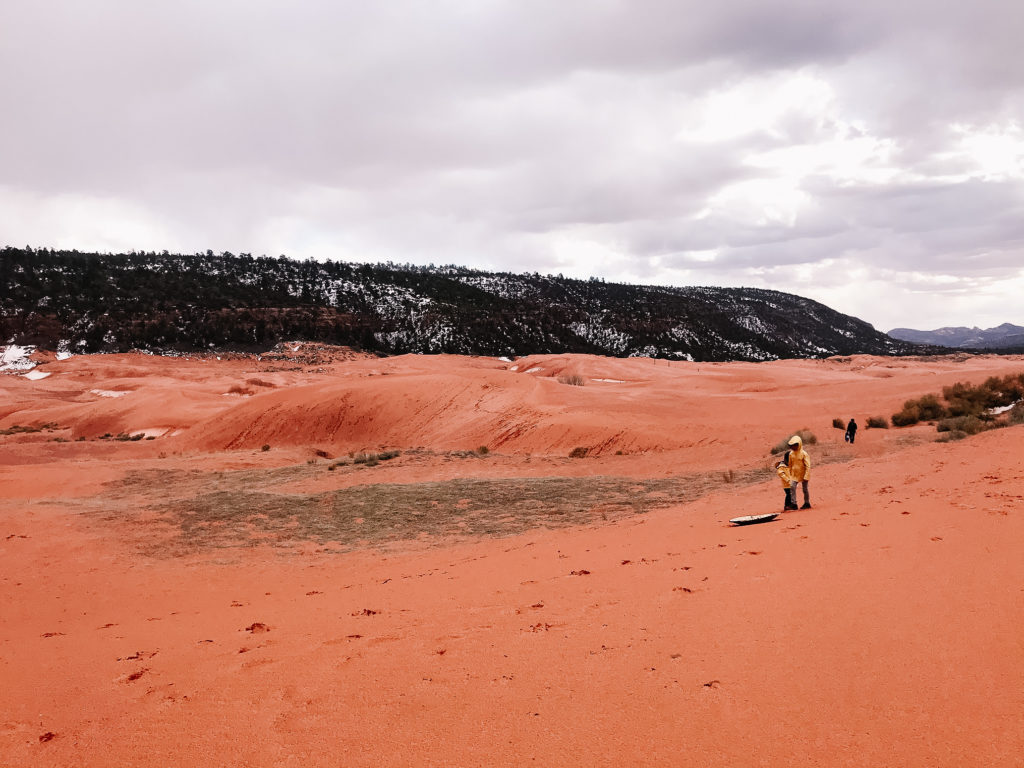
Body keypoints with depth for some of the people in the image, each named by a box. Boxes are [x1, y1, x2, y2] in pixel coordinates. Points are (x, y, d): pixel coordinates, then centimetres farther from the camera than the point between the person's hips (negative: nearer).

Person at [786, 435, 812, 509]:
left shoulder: (804, 454, -15)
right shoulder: (791, 454, 1)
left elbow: (808, 466, -14)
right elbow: (790, 464, 13)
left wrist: (806, 477, -18)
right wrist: (790, 474, 14)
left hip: (803, 474, -4)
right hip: (795, 475, 4)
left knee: (805, 489, 7)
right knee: (792, 487, -11)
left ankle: (807, 503, 22)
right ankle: (793, 503, -7)